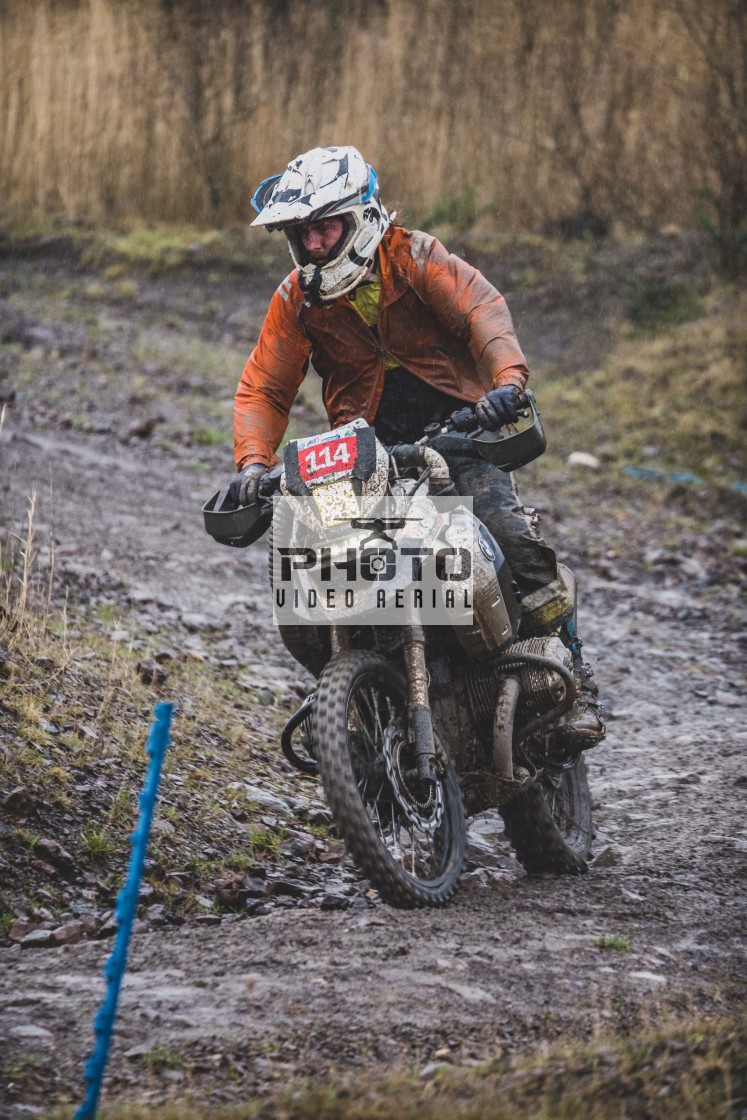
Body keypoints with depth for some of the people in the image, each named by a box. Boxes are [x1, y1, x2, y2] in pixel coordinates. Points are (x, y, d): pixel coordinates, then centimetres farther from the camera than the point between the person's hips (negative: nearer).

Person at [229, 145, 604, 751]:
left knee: (516, 539, -22)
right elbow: (263, 388, 2)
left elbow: (482, 308, -21)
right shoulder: (295, 299, 4)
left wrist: (507, 378, -41)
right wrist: (252, 462, -17)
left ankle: (574, 684, -11)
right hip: (366, 446, 3)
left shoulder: (414, 256, -7)